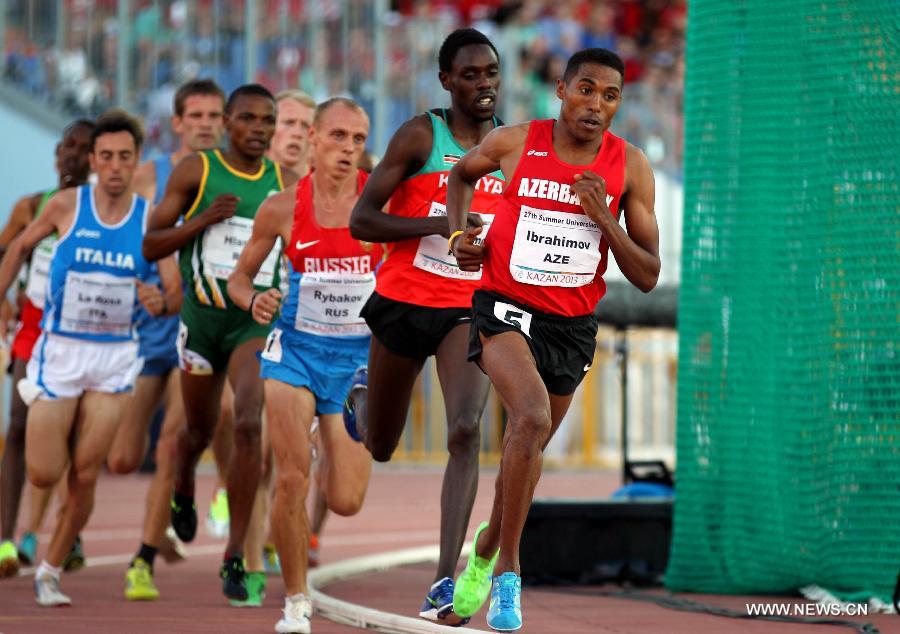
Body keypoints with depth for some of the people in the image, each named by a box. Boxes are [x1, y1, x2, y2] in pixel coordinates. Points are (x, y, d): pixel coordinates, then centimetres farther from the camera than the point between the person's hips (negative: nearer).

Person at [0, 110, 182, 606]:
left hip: (115, 357, 1)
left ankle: (50, 570, 15)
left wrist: (160, 302, -32)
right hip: (60, 351, -1)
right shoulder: (66, 206, -7)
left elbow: (175, 290, -9)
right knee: (43, 475, 0)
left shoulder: (150, 219, -5)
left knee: (85, 476, -2)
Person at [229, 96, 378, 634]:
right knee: (292, 479, -15)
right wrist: (254, 301, -15)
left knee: (346, 502, 0)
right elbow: (240, 277, 6)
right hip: (296, 349, 0)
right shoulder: (282, 208, -6)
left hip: (358, 356, 1)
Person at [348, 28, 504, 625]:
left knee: (466, 431, -22)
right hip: (404, 301, -1)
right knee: (381, 447, 15)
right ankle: (362, 400, 55)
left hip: (470, 309, 1)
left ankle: (445, 583, -25)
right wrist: (441, 225, -23)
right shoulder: (420, 136, -9)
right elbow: (361, 220, -13)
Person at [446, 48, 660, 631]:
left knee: (530, 448, 18)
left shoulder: (630, 167, -6)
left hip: (573, 325, 3)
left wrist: (603, 218, -19)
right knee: (532, 419, -28)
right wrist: (459, 235, 0)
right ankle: (508, 570, -18)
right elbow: (463, 173, 17)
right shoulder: (515, 143, -8)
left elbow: (648, 277, -6)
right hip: (506, 307, -3)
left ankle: (487, 550, 46)